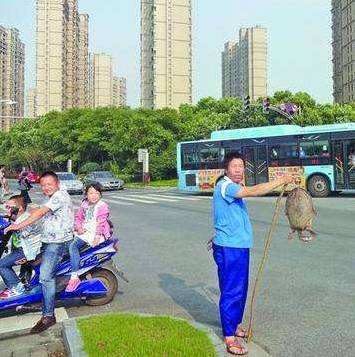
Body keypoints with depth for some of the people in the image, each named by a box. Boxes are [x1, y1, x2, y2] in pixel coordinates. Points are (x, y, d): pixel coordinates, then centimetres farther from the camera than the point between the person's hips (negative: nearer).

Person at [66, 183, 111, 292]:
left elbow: (101, 222, -15)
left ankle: (74, 277, -25)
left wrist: (97, 237, -22)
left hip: (96, 233, -8)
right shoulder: (84, 204, 14)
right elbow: (78, 217, 17)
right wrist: (78, 227, -2)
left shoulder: (102, 206, -7)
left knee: (73, 246, -24)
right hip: (84, 231, 8)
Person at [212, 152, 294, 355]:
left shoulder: (235, 188, 16)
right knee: (231, 291, -4)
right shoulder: (225, 186, -17)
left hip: (239, 246, 10)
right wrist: (281, 181, -26)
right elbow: (253, 191, -31)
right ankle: (230, 338, 7)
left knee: (241, 289, 19)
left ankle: (235, 325, 35)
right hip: (228, 248, -10)